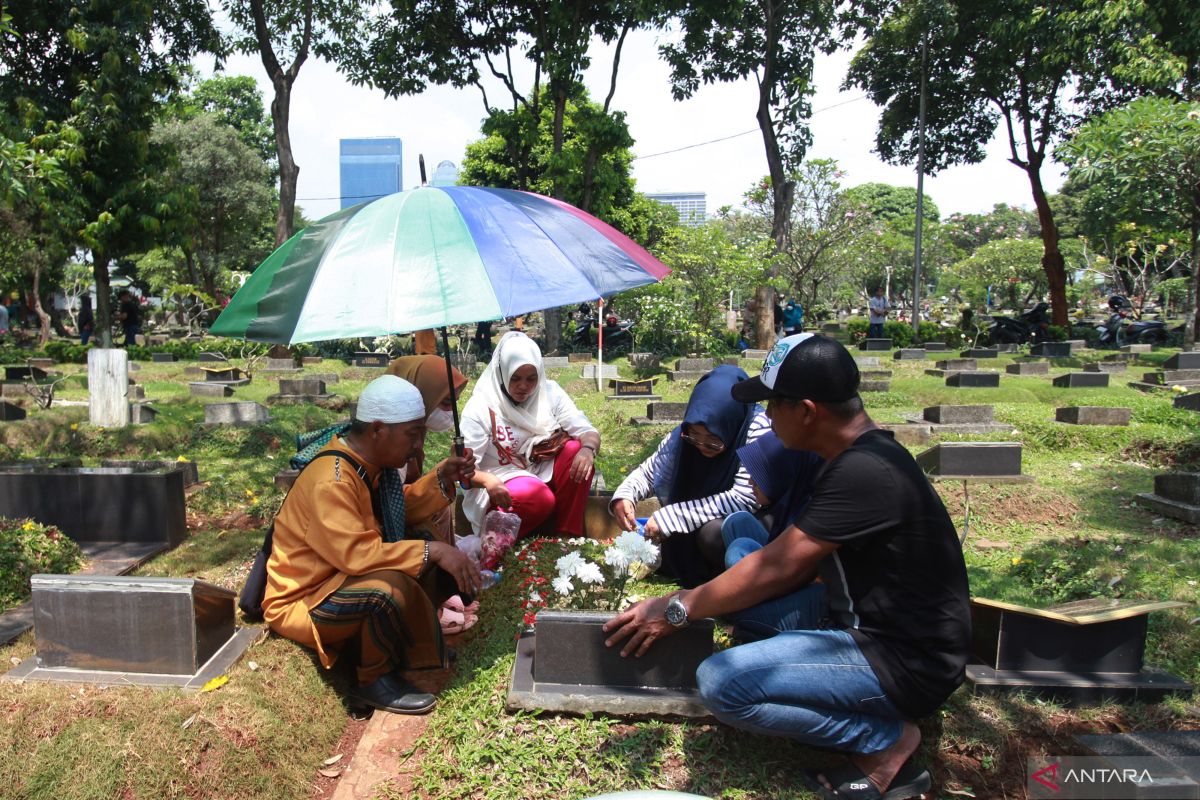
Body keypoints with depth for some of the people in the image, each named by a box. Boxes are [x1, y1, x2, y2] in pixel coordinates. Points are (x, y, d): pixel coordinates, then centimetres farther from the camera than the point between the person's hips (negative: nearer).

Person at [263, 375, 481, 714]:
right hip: (303, 603, -9)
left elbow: (402, 508, 14)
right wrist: (432, 551, -33)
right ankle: (376, 680, -10)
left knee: (443, 568, -2)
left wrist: (442, 479, -2)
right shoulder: (330, 481, -28)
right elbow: (356, 555, -36)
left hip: (346, 580, 9)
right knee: (390, 586, -35)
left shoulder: (367, 461, 0)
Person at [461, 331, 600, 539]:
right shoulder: (481, 407, -12)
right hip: (502, 484, -4)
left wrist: (588, 449, -32)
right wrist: (487, 480, -40)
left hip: (545, 476, 5)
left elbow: (588, 432, -7)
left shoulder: (550, 393, -2)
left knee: (577, 449, -23)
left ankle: (567, 536, -15)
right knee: (539, 498, -35)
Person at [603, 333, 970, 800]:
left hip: (906, 660, -10)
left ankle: (886, 739, -4)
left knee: (720, 683, -21)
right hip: (872, 624, 10)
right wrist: (697, 601, 5)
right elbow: (800, 568, 9)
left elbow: (777, 568, -21)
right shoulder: (859, 457, 6)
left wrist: (678, 610, -11)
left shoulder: (864, 472, -25)